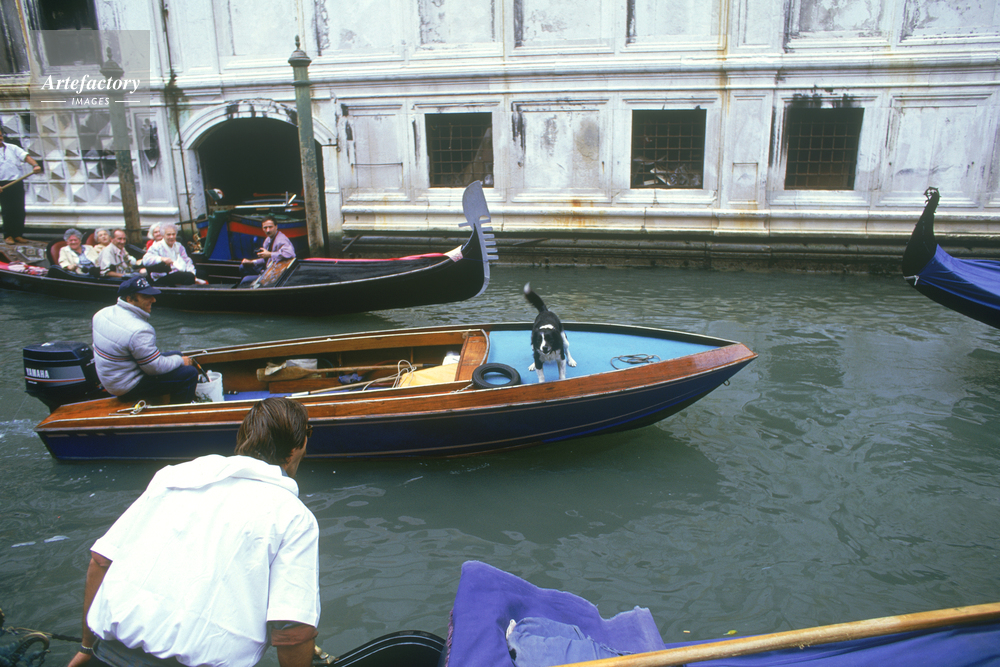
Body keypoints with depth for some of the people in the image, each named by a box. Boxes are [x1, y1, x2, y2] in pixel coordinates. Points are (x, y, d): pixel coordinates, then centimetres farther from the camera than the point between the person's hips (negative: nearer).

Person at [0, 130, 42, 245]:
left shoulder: (12, 148, 10)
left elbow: (25, 156, -2)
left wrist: (35, 165, -24)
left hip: (17, 183, 3)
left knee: (19, 210, 2)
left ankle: (17, 235, 11)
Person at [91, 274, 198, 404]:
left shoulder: (103, 313, -3)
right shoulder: (139, 330, -31)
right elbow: (156, 368, -23)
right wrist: (180, 360, -5)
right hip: (129, 388, -10)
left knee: (176, 355, 19)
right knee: (189, 373, -11)